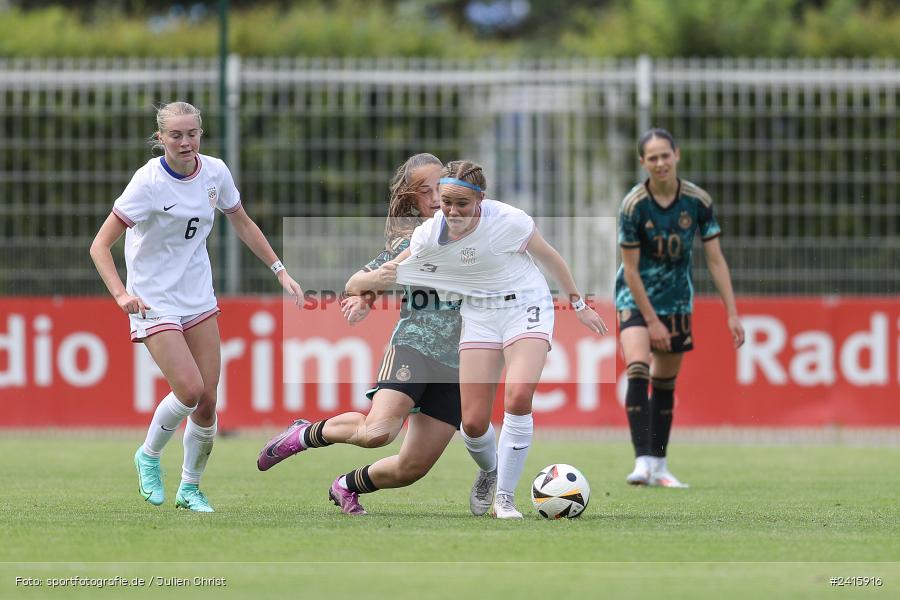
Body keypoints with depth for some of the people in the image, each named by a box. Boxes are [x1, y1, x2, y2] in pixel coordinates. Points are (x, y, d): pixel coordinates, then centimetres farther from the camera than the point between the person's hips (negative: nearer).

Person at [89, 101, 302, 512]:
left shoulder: (214, 172, -2)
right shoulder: (149, 181, -18)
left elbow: (242, 224, 16)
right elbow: (100, 245, -19)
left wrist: (280, 270, 11)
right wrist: (121, 294, -33)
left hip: (198, 300, 5)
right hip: (154, 303, -5)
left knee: (207, 400, 0)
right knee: (189, 390, -19)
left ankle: (190, 487, 19)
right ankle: (149, 456, 8)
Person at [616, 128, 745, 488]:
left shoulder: (698, 201, -11)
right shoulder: (634, 205, -20)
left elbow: (715, 260, -5)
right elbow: (630, 269, -15)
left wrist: (732, 314, -9)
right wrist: (651, 321, -16)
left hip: (676, 296, 4)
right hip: (636, 296, -4)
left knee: (665, 383, 10)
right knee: (638, 370, -24)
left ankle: (659, 465, 20)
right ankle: (643, 461, -27)